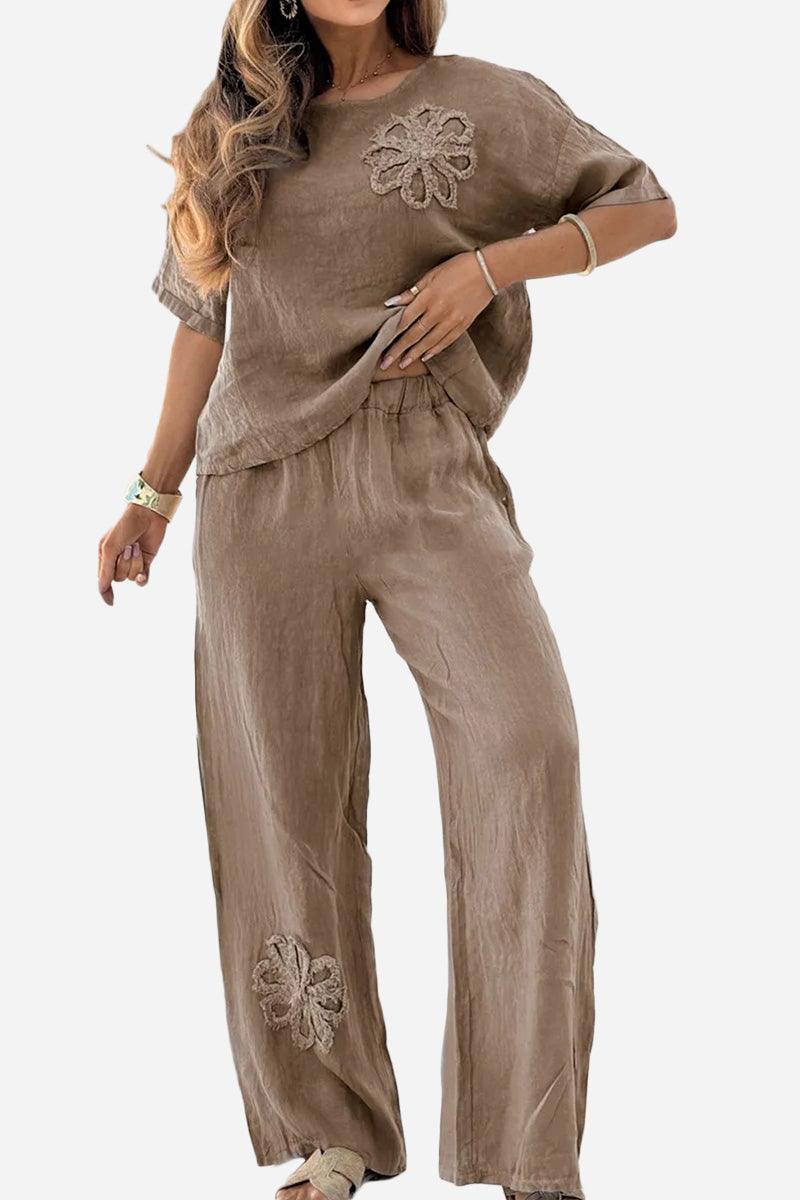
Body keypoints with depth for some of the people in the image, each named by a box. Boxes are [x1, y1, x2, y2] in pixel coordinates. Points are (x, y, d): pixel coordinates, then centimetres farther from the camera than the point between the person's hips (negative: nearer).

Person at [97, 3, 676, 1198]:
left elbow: (648, 208, 9)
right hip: (263, 490, 3)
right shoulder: (236, 129, 17)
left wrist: (489, 264, -5)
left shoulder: (477, 102, 9)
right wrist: (154, 493, 17)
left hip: (427, 472, -2)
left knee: (526, 741, -20)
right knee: (285, 792, 0)